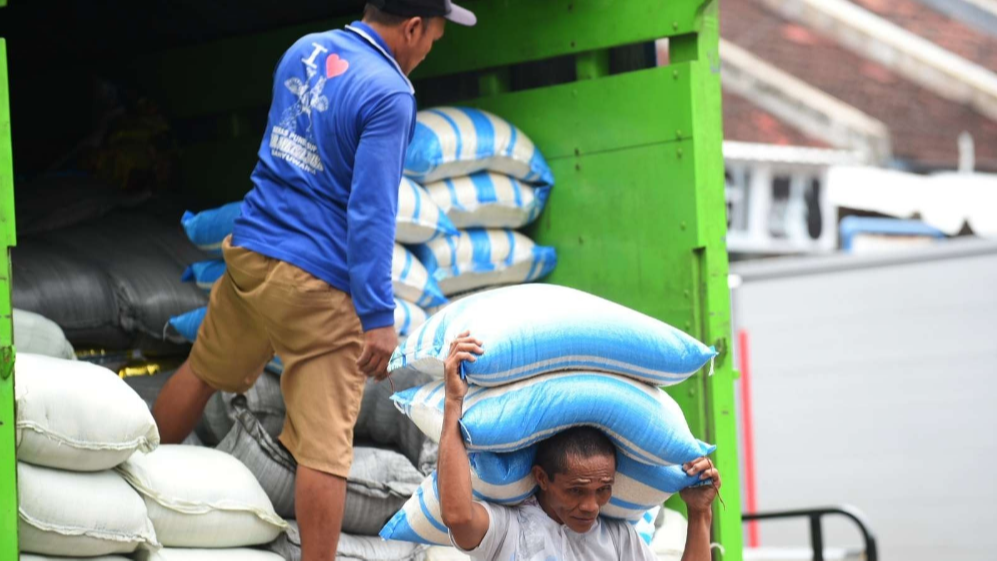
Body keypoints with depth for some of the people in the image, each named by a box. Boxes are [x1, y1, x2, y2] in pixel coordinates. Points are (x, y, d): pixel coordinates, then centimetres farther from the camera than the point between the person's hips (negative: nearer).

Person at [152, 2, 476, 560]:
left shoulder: (304, 51, 7)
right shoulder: (389, 94, -17)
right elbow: (371, 214, -20)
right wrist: (379, 316, -18)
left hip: (250, 251, 8)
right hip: (315, 284, -8)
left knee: (202, 373, 28)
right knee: (326, 445, -5)